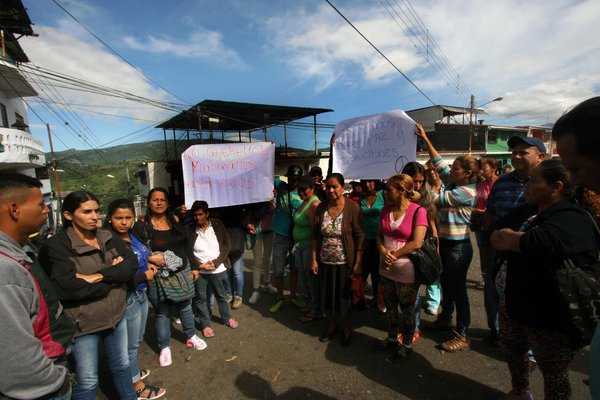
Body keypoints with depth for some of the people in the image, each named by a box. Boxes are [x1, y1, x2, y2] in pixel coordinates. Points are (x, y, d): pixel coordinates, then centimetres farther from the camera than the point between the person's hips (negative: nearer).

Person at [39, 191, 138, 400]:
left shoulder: (109, 238, 1)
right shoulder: (56, 246, -16)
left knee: (122, 366, 23)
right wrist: (114, 276, -15)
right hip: (83, 322, -5)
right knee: (87, 381, 14)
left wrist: (100, 276, -23)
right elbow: (68, 288, -25)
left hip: (116, 314, 5)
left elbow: (131, 263, -8)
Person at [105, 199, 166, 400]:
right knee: (131, 343, 12)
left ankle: (132, 370, 46)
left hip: (141, 293, 7)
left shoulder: (132, 235, 0)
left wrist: (148, 261, -1)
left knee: (138, 339, 24)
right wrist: (145, 276, -15)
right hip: (127, 297, -7)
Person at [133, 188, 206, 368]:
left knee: (185, 307, 18)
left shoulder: (176, 221, 2)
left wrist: (193, 267, 11)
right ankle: (164, 347, 32)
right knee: (161, 312, 12)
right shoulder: (141, 226, -9)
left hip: (182, 272, 4)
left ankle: (191, 337, 39)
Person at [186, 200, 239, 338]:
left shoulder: (217, 224, -4)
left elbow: (226, 245, -4)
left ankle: (227, 318, 38)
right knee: (201, 298, 11)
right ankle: (205, 324, 30)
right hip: (199, 270, 0)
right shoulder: (189, 230, -4)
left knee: (221, 295, 17)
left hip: (218, 269, 0)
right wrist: (199, 265, -14)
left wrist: (215, 262, -13)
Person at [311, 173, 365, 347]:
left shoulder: (353, 208, -14)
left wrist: (357, 263, -12)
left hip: (344, 263, -3)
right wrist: (313, 259, -1)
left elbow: (360, 238, -11)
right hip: (325, 262, 4)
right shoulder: (321, 207, -3)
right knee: (327, 296, 18)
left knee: (345, 297, 13)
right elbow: (316, 236, 1)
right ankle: (331, 326, 43)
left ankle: (347, 330, 38)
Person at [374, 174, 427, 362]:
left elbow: (417, 242, -19)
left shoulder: (418, 211, -14)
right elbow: (380, 235, 7)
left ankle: (407, 346, 33)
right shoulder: (386, 209, 4)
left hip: (406, 271, -5)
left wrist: (394, 255, -15)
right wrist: (383, 251, -12)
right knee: (390, 306, 21)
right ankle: (392, 337, 42)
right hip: (386, 268, 6)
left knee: (407, 310, 13)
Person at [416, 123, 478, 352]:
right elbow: (438, 163, 9)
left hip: (458, 246, -9)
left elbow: (437, 199, -18)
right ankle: (445, 318, 41)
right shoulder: (453, 183, 6)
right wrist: (425, 140, 8)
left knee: (458, 289, 0)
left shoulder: (467, 192, -18)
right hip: (444, 242, 9)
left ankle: (463, 336, 14)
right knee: (446, 283, 22)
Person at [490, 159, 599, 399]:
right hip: (514, 305, 8)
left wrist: (508, 235, -17)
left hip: (550, 318, -8)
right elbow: (495, 238, 1)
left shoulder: (573, 220, -21)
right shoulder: (527, 211, 5)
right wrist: (520, 240, -17)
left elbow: (533, 244, -36)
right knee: (512, 353, 27)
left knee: (553, 375, 14)